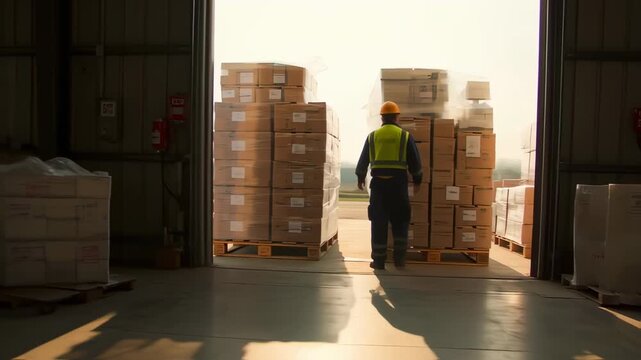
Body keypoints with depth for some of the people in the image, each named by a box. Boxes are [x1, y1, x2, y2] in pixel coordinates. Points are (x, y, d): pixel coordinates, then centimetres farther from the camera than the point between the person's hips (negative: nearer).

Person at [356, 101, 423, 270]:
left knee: (379, 222, 5)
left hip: (378, 182, 1)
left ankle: (378, 260, 6)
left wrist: (361, 178, 28)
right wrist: (417, 179, 18)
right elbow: (415, 161, 4)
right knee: (400, 221, 11)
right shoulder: (405, 136, 2)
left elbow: (363, 160, 13)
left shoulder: (372, 136, 7)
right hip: (398, 182, -1)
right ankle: (399, 258, 9)